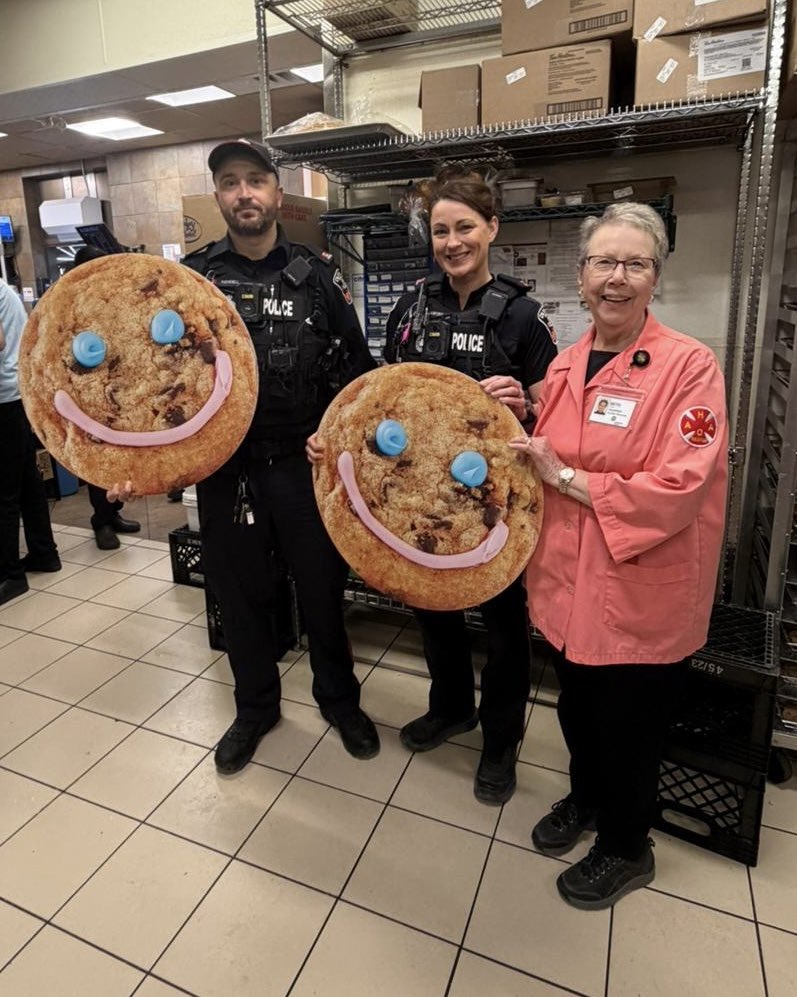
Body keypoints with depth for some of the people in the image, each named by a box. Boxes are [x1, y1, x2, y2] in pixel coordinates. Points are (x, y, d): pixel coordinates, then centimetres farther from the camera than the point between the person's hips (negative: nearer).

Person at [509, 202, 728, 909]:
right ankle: (585, 798, 52)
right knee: (577, 710, 23)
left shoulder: (690, 365, -14)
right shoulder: (565, 365, 5)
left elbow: (679, 488, -22)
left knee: (627, 727, 14)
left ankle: (627, 849, 41)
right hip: (568, 579, 6)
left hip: (641, 592, -5)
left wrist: (569, 480, -19)